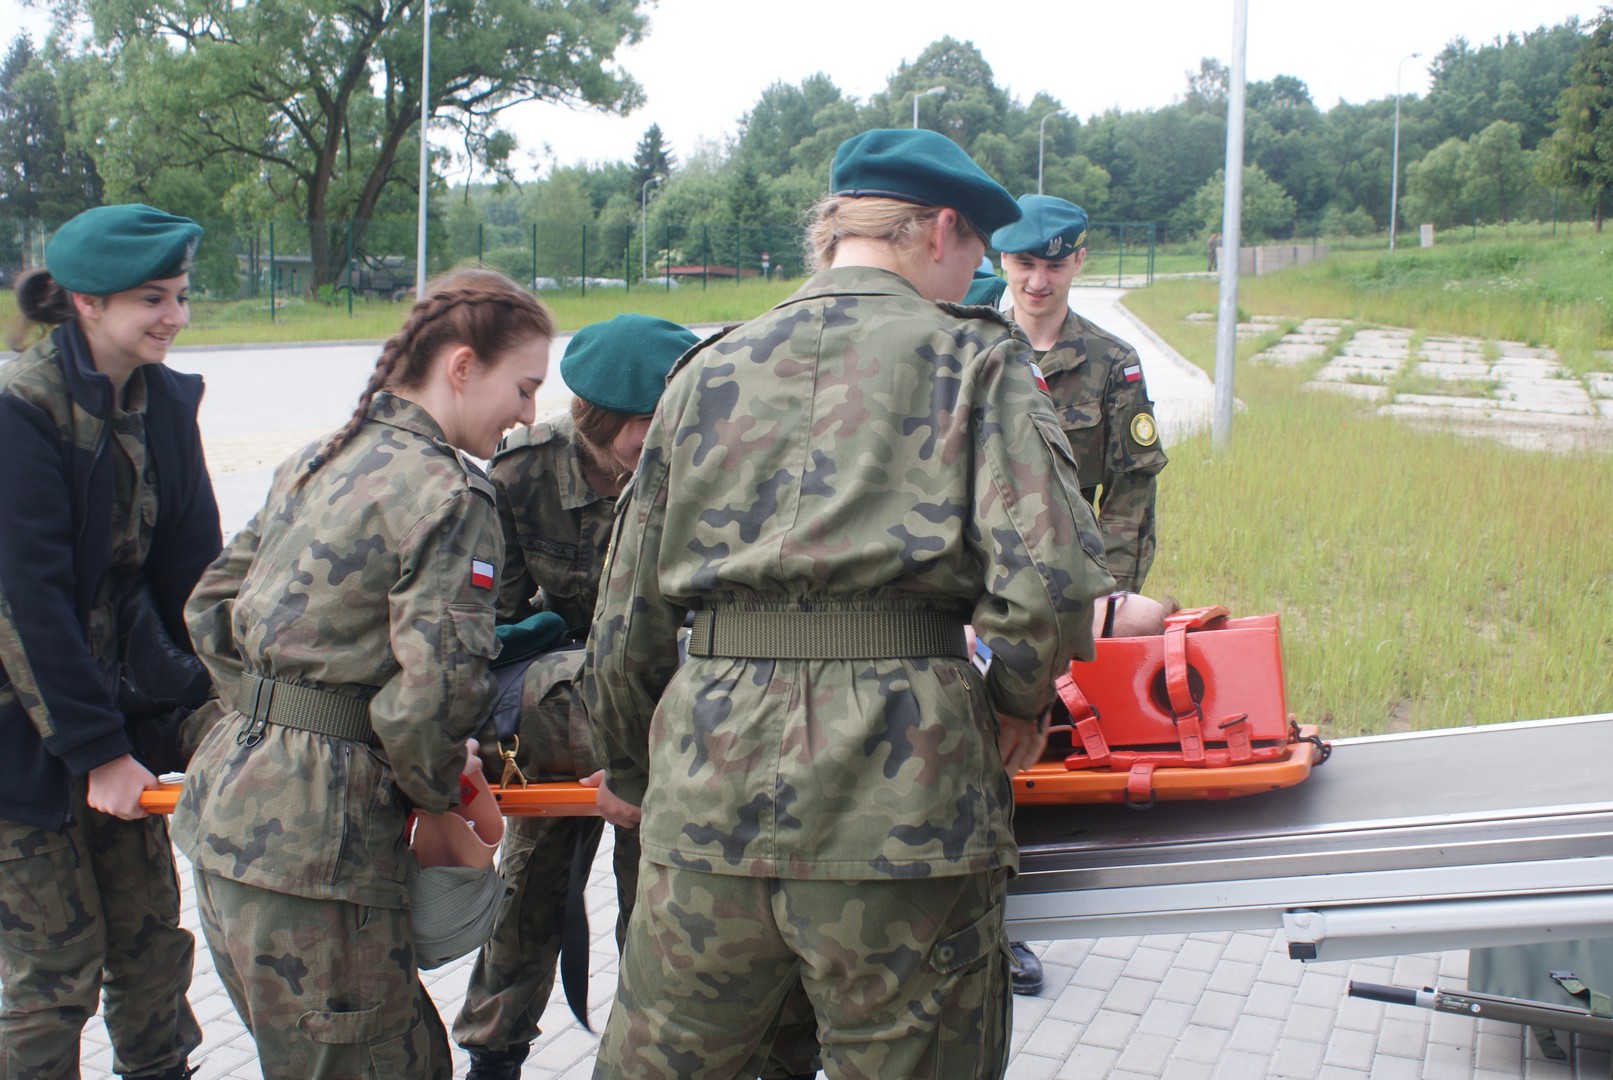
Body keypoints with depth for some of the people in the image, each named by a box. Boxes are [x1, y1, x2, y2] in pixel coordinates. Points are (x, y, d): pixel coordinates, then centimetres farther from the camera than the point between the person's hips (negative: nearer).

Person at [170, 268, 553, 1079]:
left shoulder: (316, 462, 13)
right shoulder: (448, 494, -13)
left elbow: (211, 611, 18)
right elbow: (432, 692, -21)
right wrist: (438, 785, -2)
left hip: (226, 798, 9)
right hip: (313, 837, -9)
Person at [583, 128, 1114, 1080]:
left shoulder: (708, 370, 15)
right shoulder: (973, 357, 4)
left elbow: (628, 626, 15)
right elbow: (1049, 583, -11)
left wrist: (637, 778, 30)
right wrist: (1021, 702, 8)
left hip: (706, 795, 4)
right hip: (904, 797, -3)